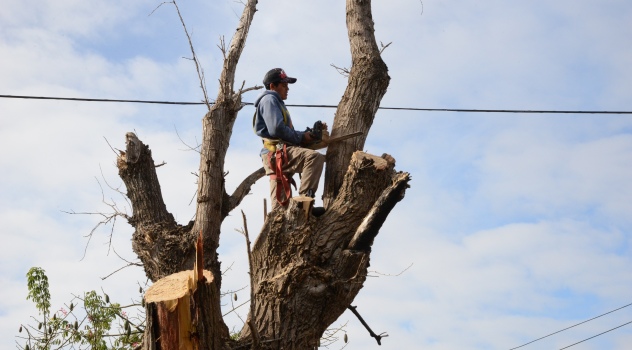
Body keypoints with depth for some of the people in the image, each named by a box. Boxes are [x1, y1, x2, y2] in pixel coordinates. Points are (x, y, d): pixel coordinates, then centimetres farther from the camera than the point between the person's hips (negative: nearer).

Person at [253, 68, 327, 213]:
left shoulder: (277, 103, 30)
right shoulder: (269, 99, -2)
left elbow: (287, 132, 24)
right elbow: (276, 129, -17)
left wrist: (311, 132, 10)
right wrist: (302, 137, -6)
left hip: (276, 156, 11)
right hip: (277, 152, -11)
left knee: (280, 203, 7)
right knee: (315, 157, -27)